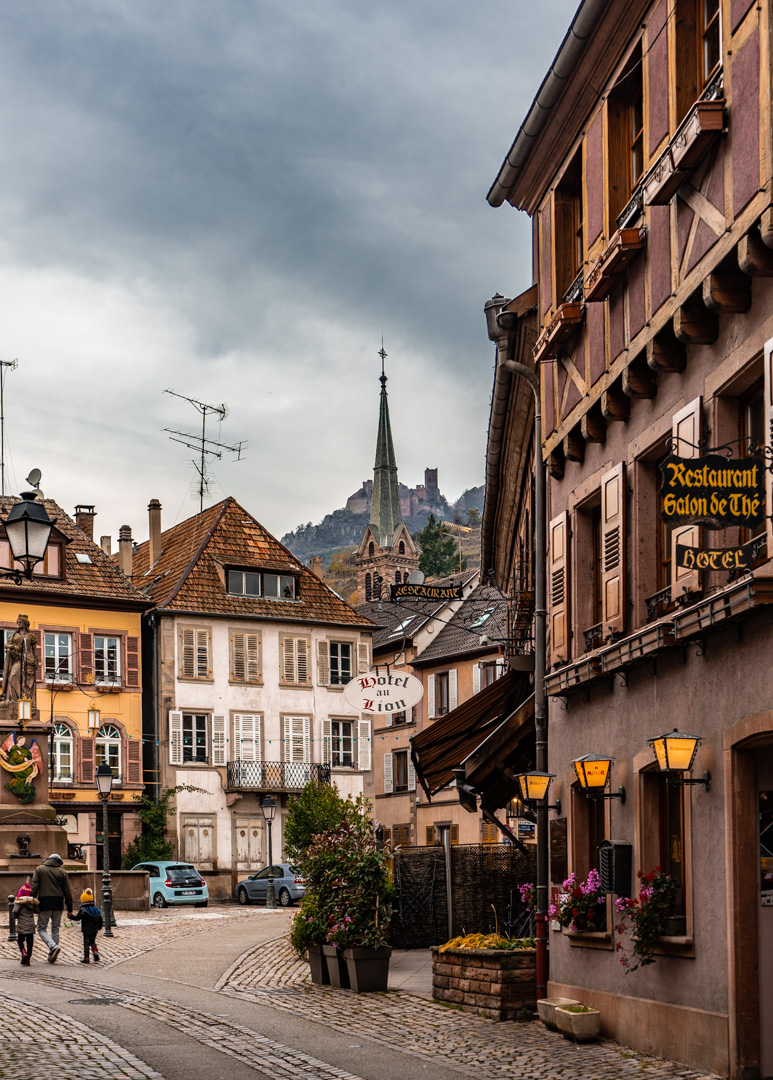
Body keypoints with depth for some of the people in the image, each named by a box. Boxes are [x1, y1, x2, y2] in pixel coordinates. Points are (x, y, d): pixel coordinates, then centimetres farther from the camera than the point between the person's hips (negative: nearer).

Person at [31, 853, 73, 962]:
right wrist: (69, 909, 9)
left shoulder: (39, 869, 5)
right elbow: (68, 892, 5)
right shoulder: (62, 872, 6)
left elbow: (34, 888, -3)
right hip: (58, 904, 2)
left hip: (44, 903, -2)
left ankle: (54, 947, -19)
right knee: (55, 929, 12)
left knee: (41, 929, 5)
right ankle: (51, 957, 11)